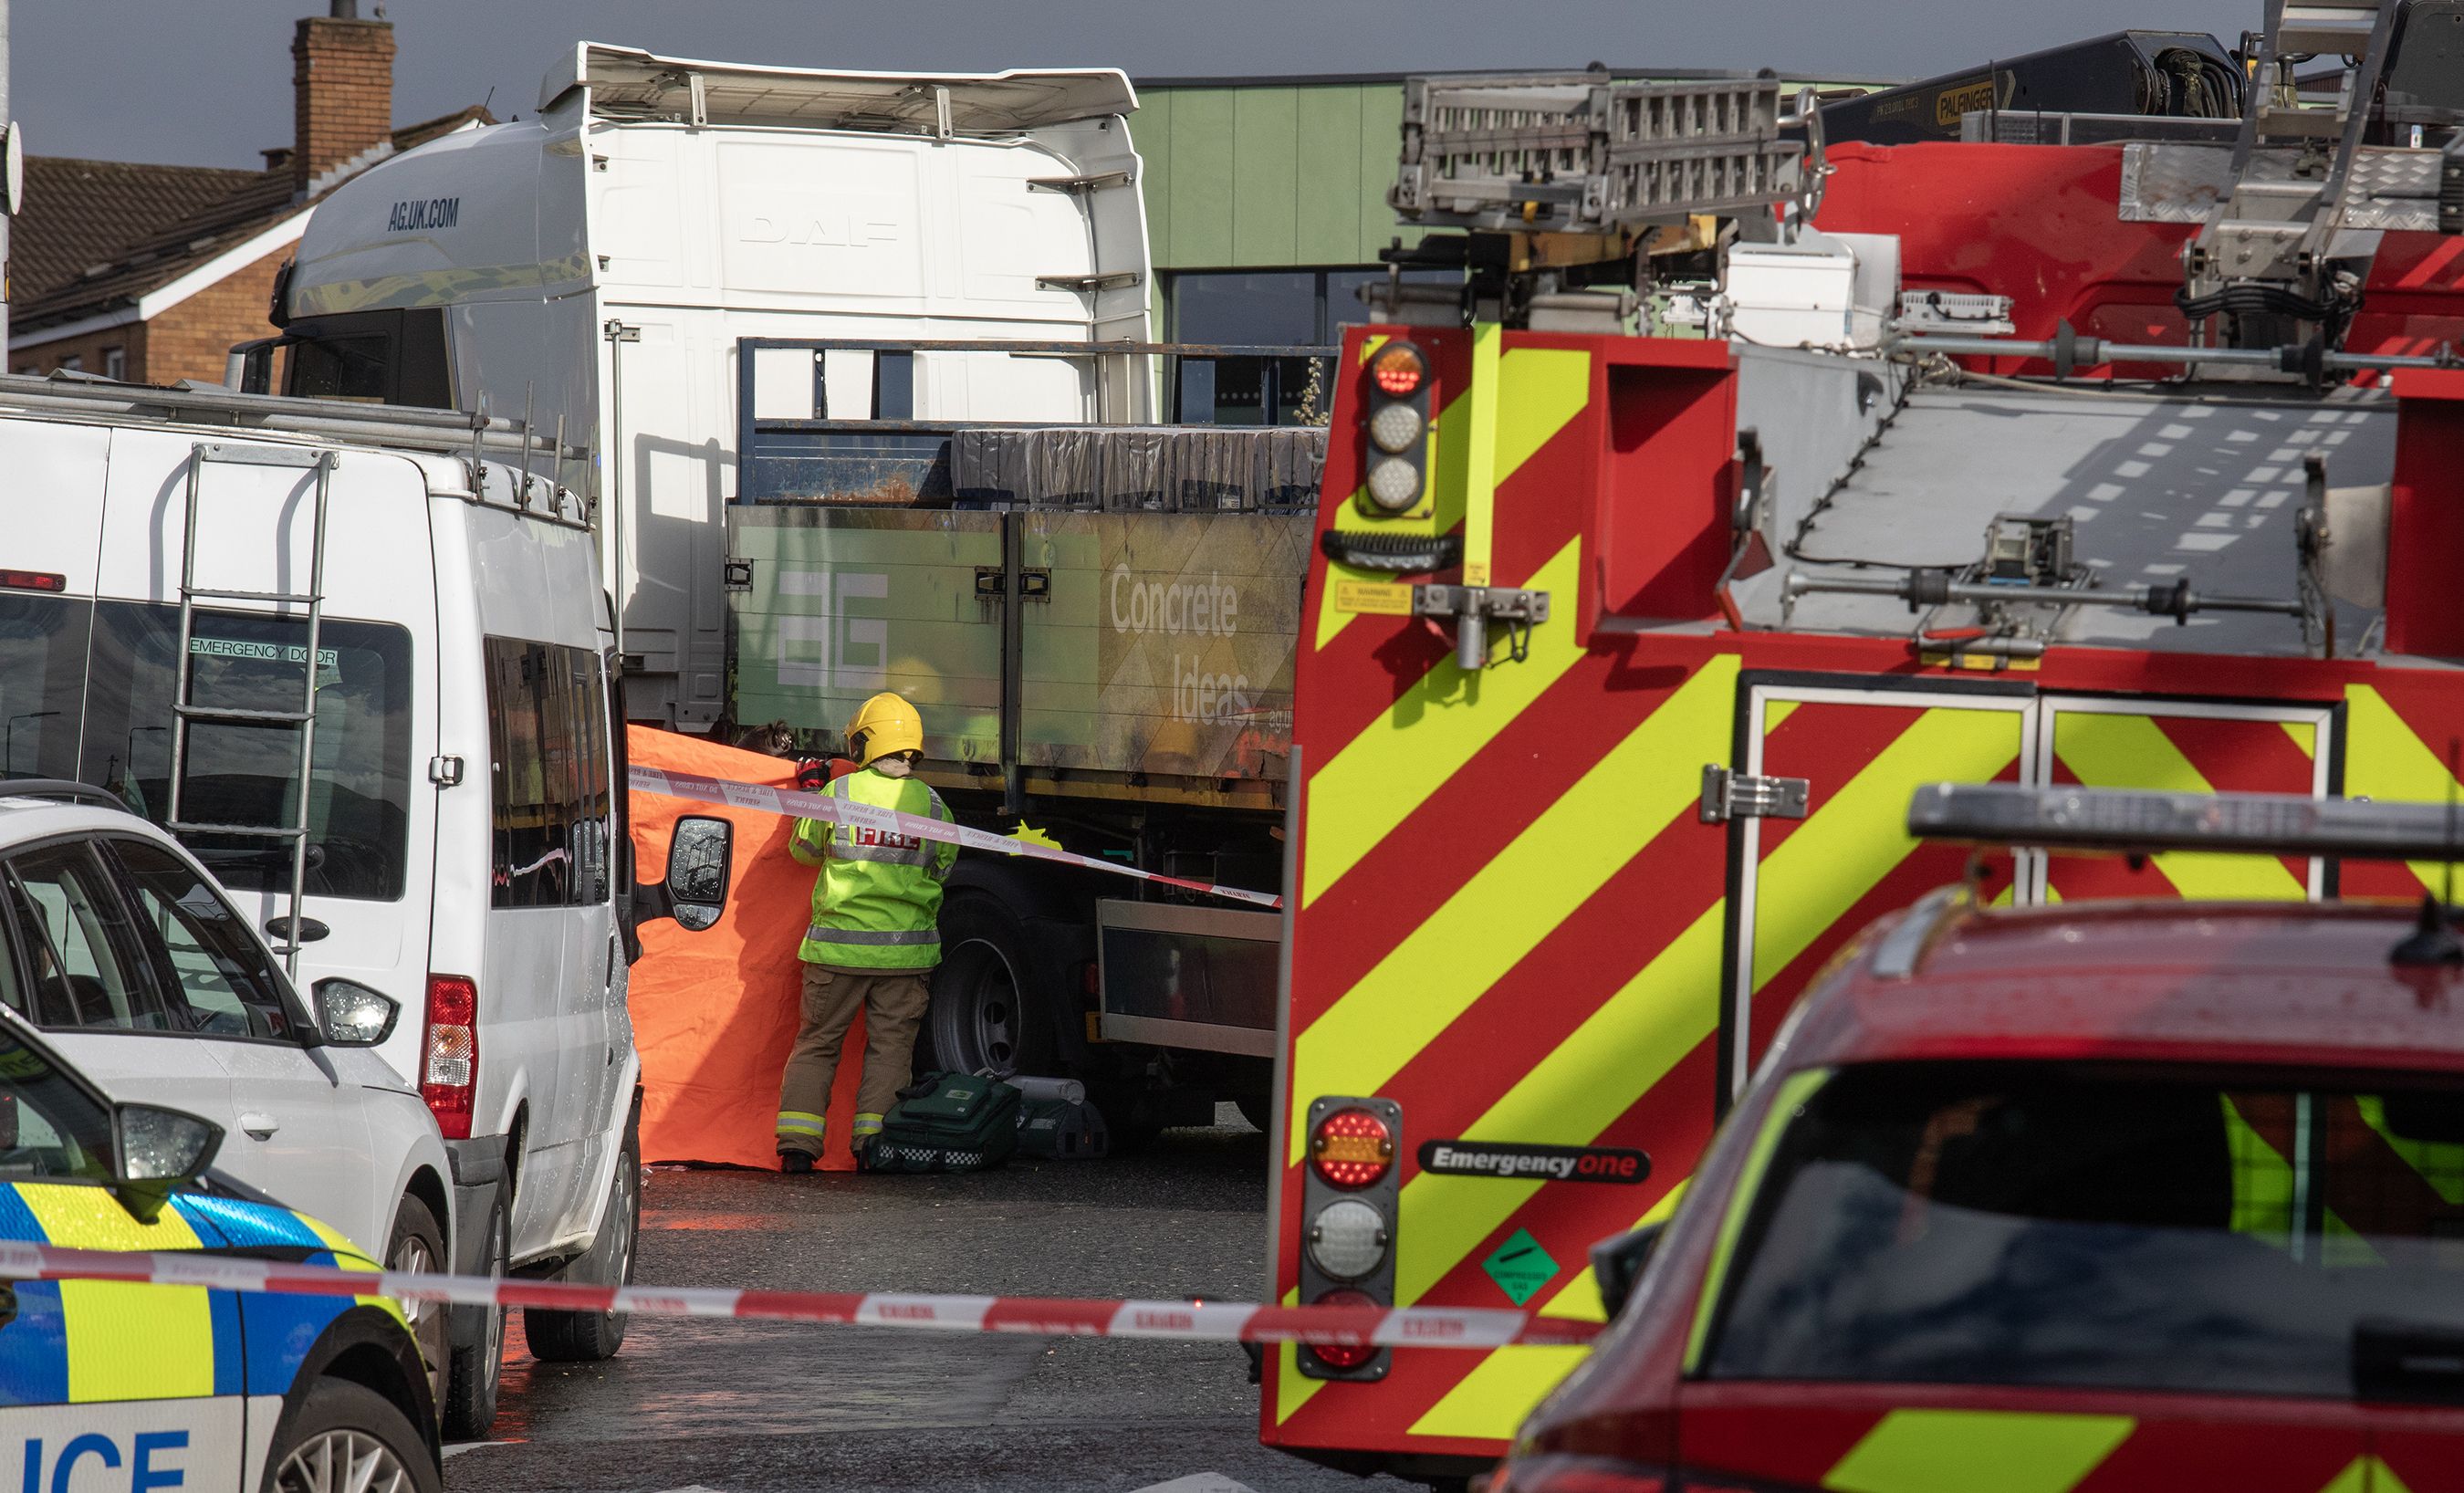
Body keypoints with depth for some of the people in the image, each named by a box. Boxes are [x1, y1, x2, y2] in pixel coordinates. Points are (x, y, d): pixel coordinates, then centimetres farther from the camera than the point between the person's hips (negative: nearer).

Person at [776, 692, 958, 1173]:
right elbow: (943, 868, 11)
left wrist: (808, 790, 23)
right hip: (906, 948, 1)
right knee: (891, 1046, 9)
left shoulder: (838, 793, -6)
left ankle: (797, 1145, 4)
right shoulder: (931, 803, -2)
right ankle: (874, 1140, 0)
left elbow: (804, 849, 10)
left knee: (816, 1042, 10)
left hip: (840, 944, -1)